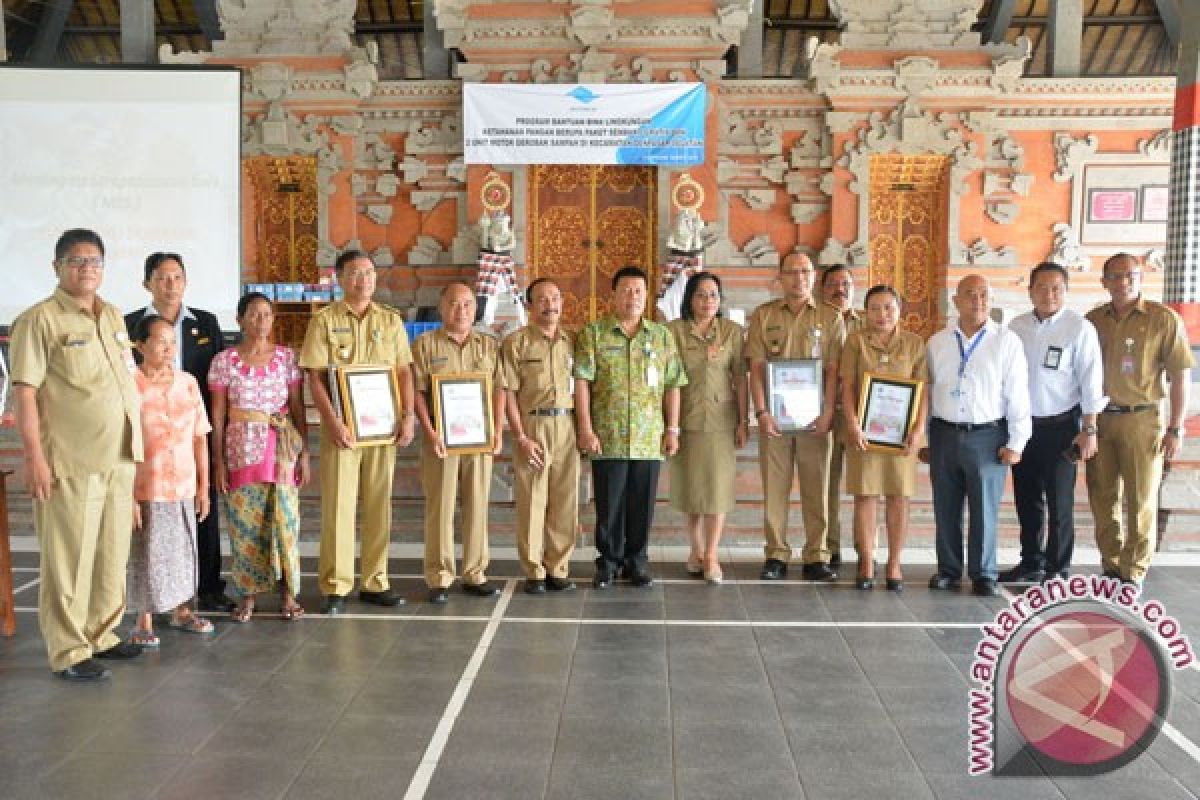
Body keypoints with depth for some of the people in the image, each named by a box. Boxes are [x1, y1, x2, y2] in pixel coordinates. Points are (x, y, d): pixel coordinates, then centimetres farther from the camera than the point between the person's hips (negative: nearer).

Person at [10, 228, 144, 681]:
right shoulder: (40, 319, -8)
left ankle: (100, 634, 27)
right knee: (70, 559, 1)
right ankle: (69, 652, 11)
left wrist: (136, 440, 16)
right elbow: (24, 391, -12)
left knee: (113, 555, 13)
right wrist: (34, 456, -17)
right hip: (70, 463, -7)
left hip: (119, 459, 7)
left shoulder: (114, 318, 13)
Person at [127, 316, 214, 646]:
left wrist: (203, 486, 7)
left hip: (184, 486, 4)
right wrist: (128, 494, -14)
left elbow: (200, 437, 6)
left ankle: (181, 611, 32)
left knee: (183, 550, 15)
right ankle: (144, 622, 19)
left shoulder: (187, 382, 3)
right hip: (146, 488, -4)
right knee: (148, 555, 5)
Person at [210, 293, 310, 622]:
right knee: (244, 524, 3)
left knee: (284, 520, 0)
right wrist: (219, 462, -1)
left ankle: (287, 593, 12)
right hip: (242, 449, 0)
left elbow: (298, 409, 5)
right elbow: (218, 416, 2)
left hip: (282, 448, 1)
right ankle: (247, 594, 16)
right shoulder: (224, 361, 1)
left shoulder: (286, 357, 4)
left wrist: (304, 454, 1)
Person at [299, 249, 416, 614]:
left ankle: (375, 582, 17)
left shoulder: (391, 319, 10)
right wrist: (333, 421, -15)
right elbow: (315, 376, -4)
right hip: (341, 426, -3)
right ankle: (335, 587, 7)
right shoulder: (325, 320, 1)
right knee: (338, 504, -2)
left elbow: (404, 371, 9)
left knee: (379, 504, 7)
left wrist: (408, 415, -3)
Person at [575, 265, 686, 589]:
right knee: (609, 503, 5)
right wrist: (585, 428, -10)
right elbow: (582, 381, -4)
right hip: (608, 437, -2)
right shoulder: (593, 333, 2)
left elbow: (672, 385, 9)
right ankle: (608, 561, 20)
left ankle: (636, 560, 23)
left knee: (642, 503, 8)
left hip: (649, 438, 2)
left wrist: (672, 429, 3)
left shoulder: (662, 335, 10)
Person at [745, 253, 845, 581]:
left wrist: (827, 413, -10)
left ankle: (816, 557, 11)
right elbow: (756, 368, 1)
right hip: (774, 417, 0)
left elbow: (834, 370, 1)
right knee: (774, 486, 3)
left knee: (816, 488, 4)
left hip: (815, 418, 0)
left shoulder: (831, 318, 6)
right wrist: (761, 412, -9)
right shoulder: (763, 315, 6)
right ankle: (776, 555, 11)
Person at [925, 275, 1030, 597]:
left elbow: (1017, 396, -2)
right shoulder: (937, 343, 7)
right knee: (945, 510, 9)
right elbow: (927, 391, 11)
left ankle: (983, 575, 17)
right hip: (944, 434, 3)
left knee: (985, 510, 3)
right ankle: (948, 570, 23)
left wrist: (1015, 443, -5)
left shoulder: (1007, 342, -1)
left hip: (986, 436, -3)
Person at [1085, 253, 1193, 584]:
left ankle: (1133, 573, 15)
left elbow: (1181, 376, -5)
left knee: (1141, 499, 4)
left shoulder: (1164, 319, -5)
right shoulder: (1093, 320, 5)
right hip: (1098, 419, 4)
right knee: (1103, 497, 11)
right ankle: (1111, 566, 25)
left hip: (1141, 420, -3)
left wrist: (1175, 429, -8)